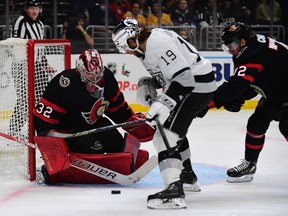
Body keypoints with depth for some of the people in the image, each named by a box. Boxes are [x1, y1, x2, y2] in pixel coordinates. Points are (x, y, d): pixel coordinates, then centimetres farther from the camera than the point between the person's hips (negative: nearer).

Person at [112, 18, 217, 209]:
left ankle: (174, 192, -31)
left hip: (197, 85, -11)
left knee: (166, 135, -19)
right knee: (174, 129, 30)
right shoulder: (150, 40, 9)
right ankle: (188, 177, 47)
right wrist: (148, 84, 6)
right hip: (188, 84, 11)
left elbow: (184, 76, -30)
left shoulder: (157, 45, -23)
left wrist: (164, 103, -35)